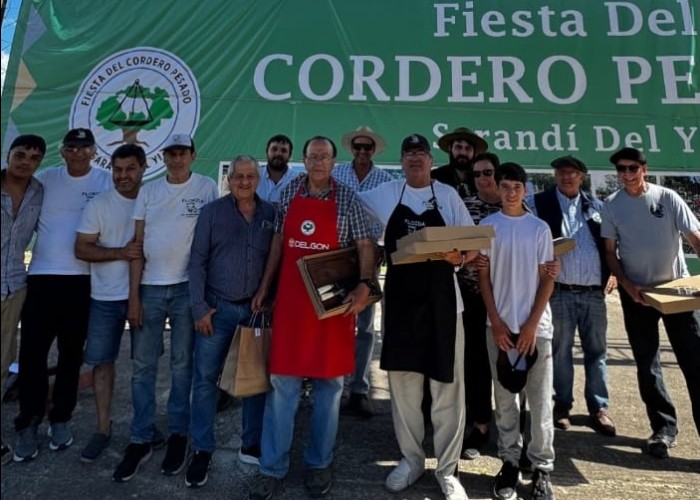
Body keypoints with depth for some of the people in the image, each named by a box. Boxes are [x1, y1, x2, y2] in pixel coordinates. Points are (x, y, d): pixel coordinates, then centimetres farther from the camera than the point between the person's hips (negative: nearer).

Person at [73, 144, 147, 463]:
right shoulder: (99, 205, -3)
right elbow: (81, 249, -7)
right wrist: (121, 253, -20)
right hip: (106, 297, 0)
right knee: (102, 362, 7)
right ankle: (103, 429, 22)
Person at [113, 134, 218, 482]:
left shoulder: (207, 188, 1)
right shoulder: (148, 191, 8)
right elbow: (138, 244, 5)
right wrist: (133, 295, -1)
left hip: (187, 287, -2)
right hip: (149, 287, 3)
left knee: (181, 365, 8)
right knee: (142, 366, 6)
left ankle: (178, 435, 21)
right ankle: (140, 440, 19)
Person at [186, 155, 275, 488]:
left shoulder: (270, 214, 4)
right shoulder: (212, 212, -1)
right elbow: (197, 261, -3)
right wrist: (199, 307, -7)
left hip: (257, 308, 2)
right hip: (218, 307, -1)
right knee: (205, 378, 4)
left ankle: (252, 445, 26)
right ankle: (202, 450, 19)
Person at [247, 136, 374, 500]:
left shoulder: (347, 199, -1)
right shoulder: (289, 193, 8)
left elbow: (365, 245, -6)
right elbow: (278, 241, 13)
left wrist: (364, 284, -22)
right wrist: (264, 287, 10)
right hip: (290, 299, 2)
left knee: (329, 384, 8)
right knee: (282, 381, 4)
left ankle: (319, 463, 24)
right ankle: (272, 468, 17)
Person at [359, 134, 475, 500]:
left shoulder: (448, 195, 4)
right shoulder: (385, 194, 8)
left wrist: (459, 256, -16)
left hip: (441, 299, -1)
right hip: (399, 298, 2)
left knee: (447, 385, 3)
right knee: (402, 381, 10)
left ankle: (447, 468, 19)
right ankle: (411, 459, 28)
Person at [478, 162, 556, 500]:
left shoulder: (539, 228, 4)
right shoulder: (487, 226, 3)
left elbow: (547, 279, 2)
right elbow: (483, 276, 3)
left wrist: (531, 324, -6)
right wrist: (497, 323, -5)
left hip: (536, 326, 0)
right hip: (499, 325, 0)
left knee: (540, 399, 3)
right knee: (505, 398, 8)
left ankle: (542, 467, 17)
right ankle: (510, 462, 20)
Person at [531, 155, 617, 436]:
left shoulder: (596, 207, 12)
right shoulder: (540, 204, 0)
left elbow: (610, 244, 17)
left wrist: (612, 273, 5)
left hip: (594, 292, 3)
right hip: (559, 292, -3)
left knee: (597, 351, 9)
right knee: (560, 351, 8)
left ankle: (599, 408, 20)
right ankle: (562, 405, 21)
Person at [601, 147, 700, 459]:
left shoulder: (667, 198, -3)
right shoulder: (612, 205, 0)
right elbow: (610, 251, 3)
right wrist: (627, 285, -9)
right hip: (636, 293, 1)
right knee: (647, 364, 8)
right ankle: (664, 428, 21)